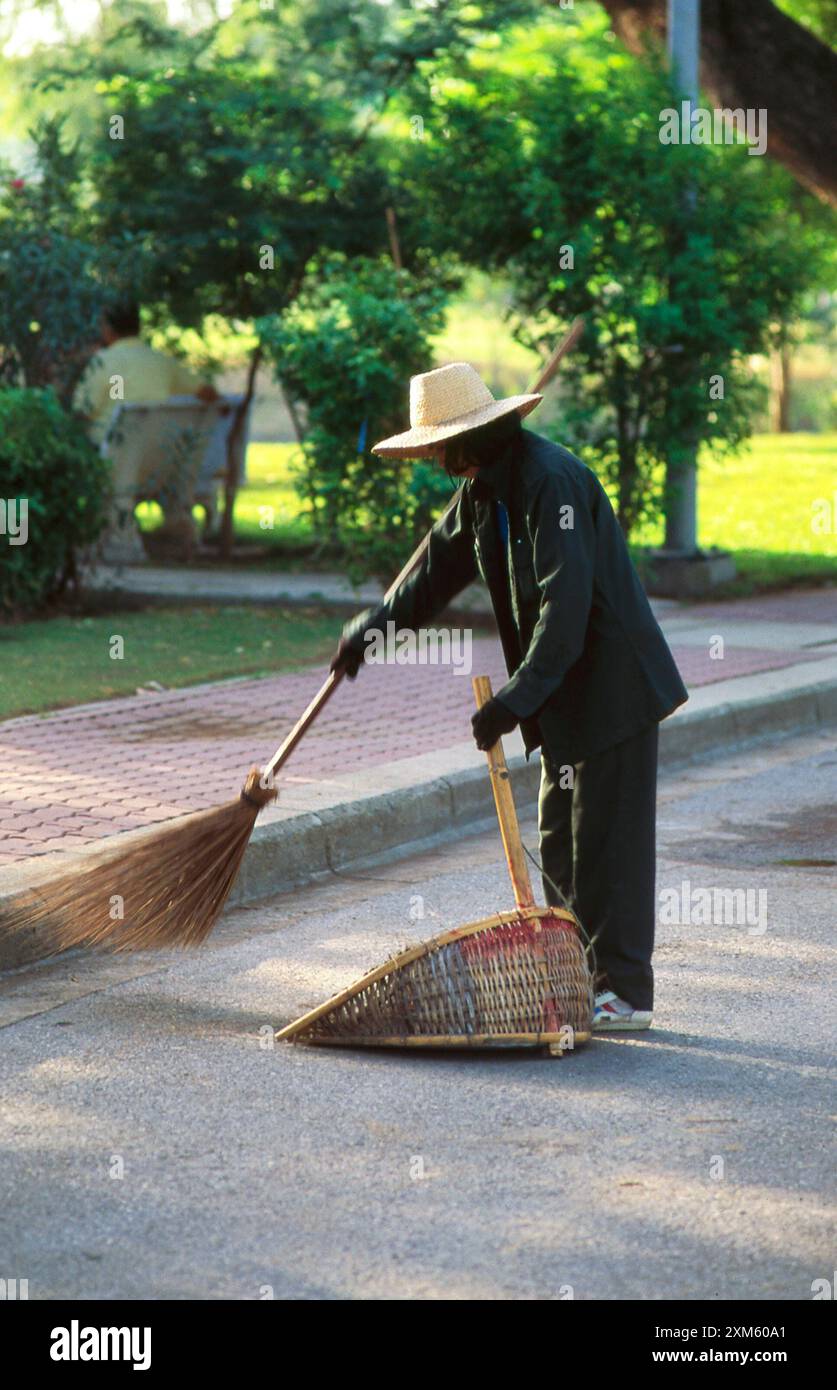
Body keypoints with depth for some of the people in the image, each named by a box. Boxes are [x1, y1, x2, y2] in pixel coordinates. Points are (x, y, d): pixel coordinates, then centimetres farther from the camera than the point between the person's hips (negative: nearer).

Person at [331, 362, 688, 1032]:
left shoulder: (551, 480, -22)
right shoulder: (484, 487, 10)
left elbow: (566, 604, -28)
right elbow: (442, 563, 26)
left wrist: (518, 698, -29)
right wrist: (379, 622, 27)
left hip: (613, 688, -10)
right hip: (567, 694, 10)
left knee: (608, 842, -6)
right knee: (560, 843, 13)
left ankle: (626, 993, 1)